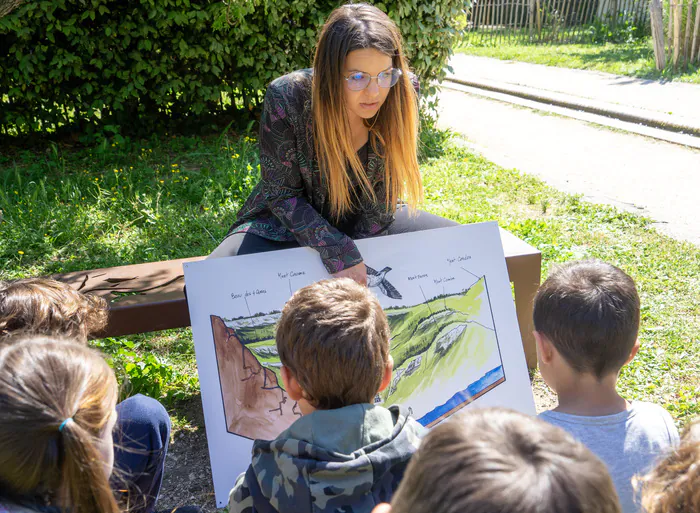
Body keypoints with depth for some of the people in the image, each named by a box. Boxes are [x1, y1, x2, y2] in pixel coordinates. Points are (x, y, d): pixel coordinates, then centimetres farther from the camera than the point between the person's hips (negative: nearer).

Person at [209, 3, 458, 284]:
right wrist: (338, 252, -27)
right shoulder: (287, 98, -27)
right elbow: (282, 195, -17)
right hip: (291, 224, -3)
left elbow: (385, 192, -7)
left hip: (366, 224, 3)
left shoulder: (402, 94, -19)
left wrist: (358, 254, -13)